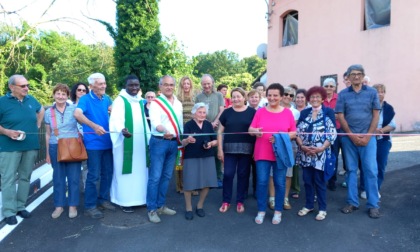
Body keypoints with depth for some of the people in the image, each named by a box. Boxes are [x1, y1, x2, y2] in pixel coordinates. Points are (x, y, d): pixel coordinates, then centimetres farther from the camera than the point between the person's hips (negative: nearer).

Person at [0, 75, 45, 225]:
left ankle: (20, 206, 23)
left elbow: (41, 110, 27)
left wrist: (37, 124, 15)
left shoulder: (31, 100, 6)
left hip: (31, 146, 5)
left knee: (25, 177, 11)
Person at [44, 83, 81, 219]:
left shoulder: (74, 109, -1)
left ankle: (72, 205, 15)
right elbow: (48, 134, 12)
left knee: (73, 177, 2)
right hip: (55, 148, 2)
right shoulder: (48, 112, 8)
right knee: (58, 177, 8)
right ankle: (59, 205, 20)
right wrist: (47, 153, 12)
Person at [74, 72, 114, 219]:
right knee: (94, 175, -1)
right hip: (93, 143, -6)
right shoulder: (85, 99, -9)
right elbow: (77, 114, -26)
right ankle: (90, 206, 11)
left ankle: (103, 199, 29)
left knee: (108, 173, 13)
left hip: (107, 142, 6)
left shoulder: (106, 99, 9)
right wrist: (94, 126, -39)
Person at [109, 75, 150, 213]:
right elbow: (116, 119, -23)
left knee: (140, 170, 10)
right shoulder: (120, 100, -7)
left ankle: (138, 197, 21)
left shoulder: (140, 101, 15)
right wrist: (122, 129, -44)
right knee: (126, 171, -2)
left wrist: (149, 138, 12)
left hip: (140, 141, 7)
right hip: (125, 142, -6)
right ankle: (125, 201, 8)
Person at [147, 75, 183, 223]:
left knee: (167, 176, 12)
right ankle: (152, 209, 7)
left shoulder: (178, 104, 11)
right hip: (159, 142, -6)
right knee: (155, 177, -3)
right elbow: (155, 122, -23)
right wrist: (164, 130, -43)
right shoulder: (156, 103, -8)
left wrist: (181, 140, 15)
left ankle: (161, 205, 23)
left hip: (174, 142, 6)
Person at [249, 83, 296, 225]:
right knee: (261, 182, 2)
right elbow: (250, 129, 2)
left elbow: (294, 133, 3)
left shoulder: (288, 113, 2)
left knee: (280, 183, 7)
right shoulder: (260, 112, 2)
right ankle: (261, 211, 17)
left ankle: (278, 212, 23)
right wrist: (256, 131, -21)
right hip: (262, 153, 0)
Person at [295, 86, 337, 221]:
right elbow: (298, 132, 4)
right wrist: (302, 146, -11)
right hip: (305, 153, 3)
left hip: (321, 153, -3)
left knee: (320, 181, 3)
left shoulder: (328, 112, -1)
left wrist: (322, 148, -18)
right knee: (307, 180, 11)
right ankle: (308, 205, 26)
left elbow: (332, 133, -8)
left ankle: (322, 209, 17)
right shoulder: (304, 113, 10)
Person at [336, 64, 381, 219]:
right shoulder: (343, 94, 3)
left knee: (371, 170, -1)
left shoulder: (372, 92, 4)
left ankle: (373, 205, 9)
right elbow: (340, 116, 0)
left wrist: (368, 135, -8)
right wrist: (352, 136, -8)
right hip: (349, 137, 1)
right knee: (351, 170, 7)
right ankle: (352, 202, 16)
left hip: (367, 136, 0)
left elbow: (376, 115, 1)